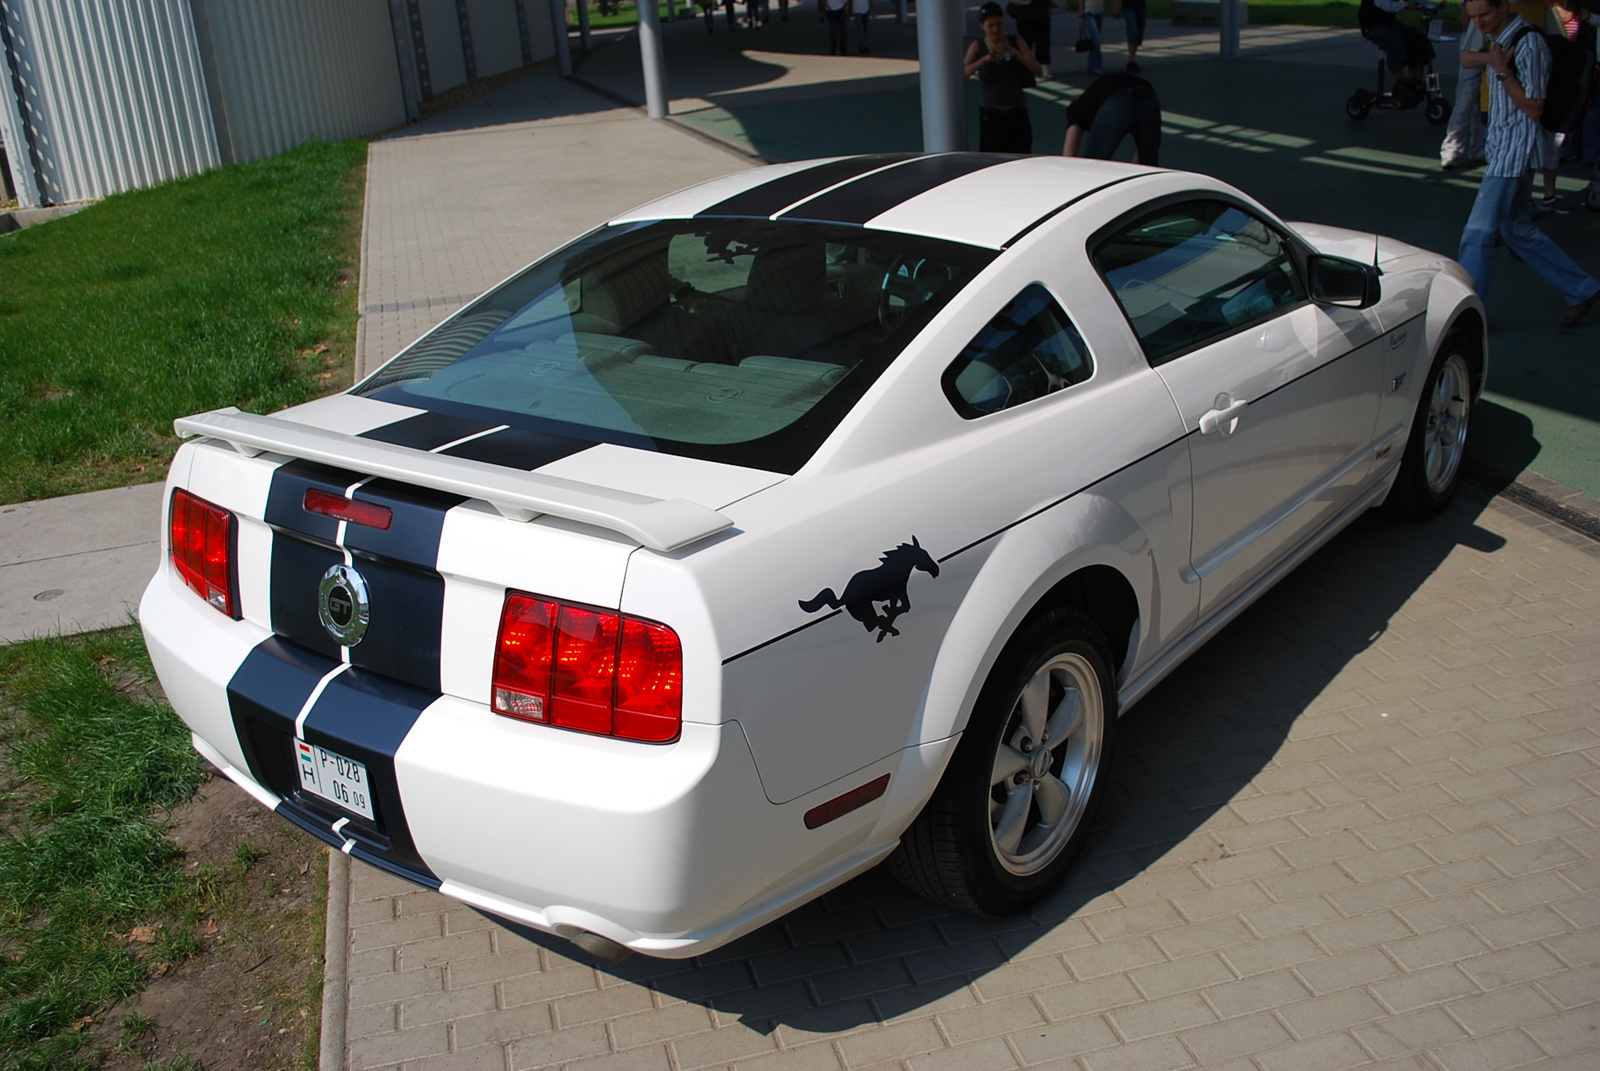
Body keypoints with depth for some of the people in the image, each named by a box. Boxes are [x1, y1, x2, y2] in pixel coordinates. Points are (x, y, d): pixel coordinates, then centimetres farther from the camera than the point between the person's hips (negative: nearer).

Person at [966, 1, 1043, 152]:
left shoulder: (1016, 43, 6)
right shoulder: (978, 47, 3)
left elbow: (1036, 69, -2)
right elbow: (964, 72, -14)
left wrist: (1020, 58, -22)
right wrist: (985, 59, -29)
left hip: (1017, 114, 1)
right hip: (991, 115, -1)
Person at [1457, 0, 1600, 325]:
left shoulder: (1528, 44, -17)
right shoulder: (1500, 39, 12)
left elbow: (1534, 108, -18)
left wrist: (1502, 71, -22)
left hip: (1516, 151, -10)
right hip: (1502, 148, 10)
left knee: (1478, 234, -10)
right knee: (1519, 231, 16)